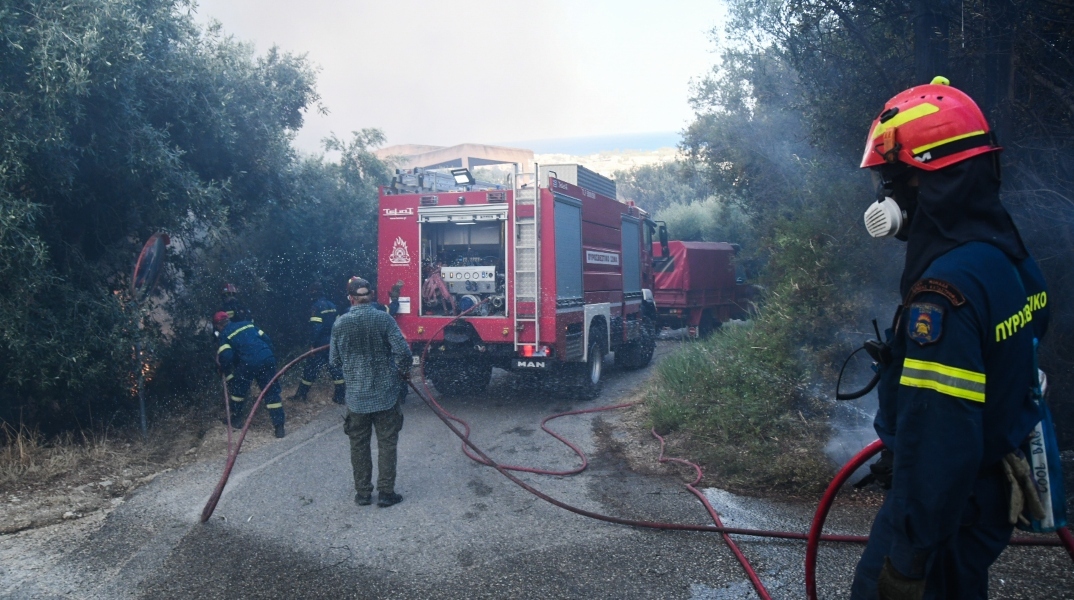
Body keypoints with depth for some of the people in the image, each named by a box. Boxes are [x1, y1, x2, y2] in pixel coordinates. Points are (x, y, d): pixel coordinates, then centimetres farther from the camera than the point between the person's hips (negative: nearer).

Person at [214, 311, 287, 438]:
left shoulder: (224, 334, 10)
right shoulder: (247, 324, 23)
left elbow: (226, 356, -5)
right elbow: (267, 340, 19)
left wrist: (227, 373, 12)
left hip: (249, 363, -4)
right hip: (268, 358, 4)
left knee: (238, 388, 23)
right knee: (272, 392, 9)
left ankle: (234, 418, 38)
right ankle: (279, 426, 3)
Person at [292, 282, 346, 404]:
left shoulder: (317, 307, -12)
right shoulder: (332, 306, 10)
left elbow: (315, 328, -19)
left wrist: (312, 345, -16)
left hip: (321, 344, -6)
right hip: (332, 343, 6)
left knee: (311, 369, 4)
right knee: (335, 368, 9)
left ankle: (301, 395, 14)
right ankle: (340, 396, 9)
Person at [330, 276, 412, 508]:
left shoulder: (340, 324, -3)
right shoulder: (383, 319, -10)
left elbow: (334, 361, 4)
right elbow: (402, 351, -15)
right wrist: (403, 372, 5)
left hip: (356, 395, 2)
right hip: (385, 393, -2)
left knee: (359, 445, 13)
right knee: (387, 443, 8)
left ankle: (362, 492, 20)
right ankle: (385, 492, 10)